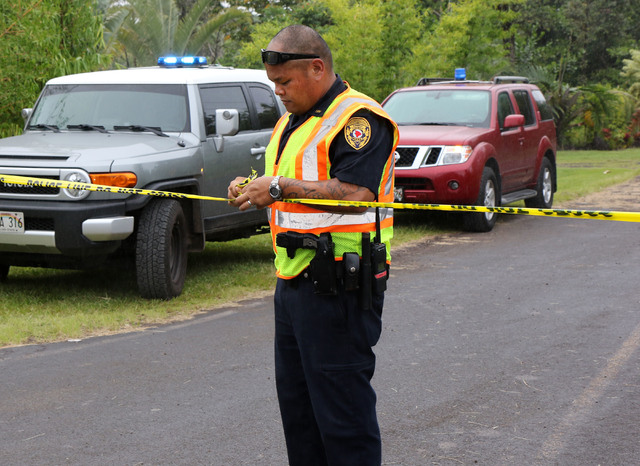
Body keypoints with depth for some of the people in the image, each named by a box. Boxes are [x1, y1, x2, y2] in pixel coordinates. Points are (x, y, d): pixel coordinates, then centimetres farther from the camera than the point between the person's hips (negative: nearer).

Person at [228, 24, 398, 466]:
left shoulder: (358, 118, -12)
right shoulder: (292, 120, 18)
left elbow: (356, 193, -24)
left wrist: (279, 187, -20)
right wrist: (253, 189, 7)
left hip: (339, 287, -10)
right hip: (294, 279, 10)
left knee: (340, 401, -5)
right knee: (295, 398, 16)